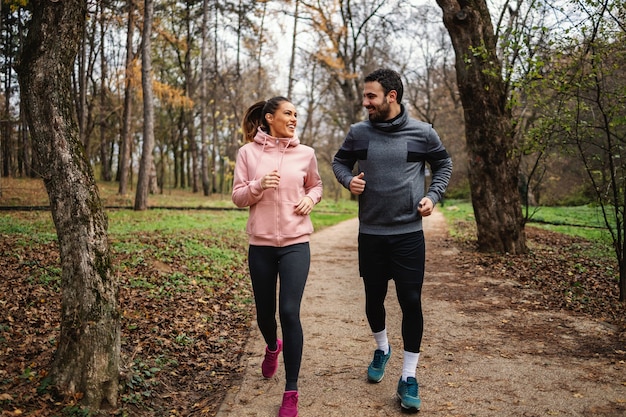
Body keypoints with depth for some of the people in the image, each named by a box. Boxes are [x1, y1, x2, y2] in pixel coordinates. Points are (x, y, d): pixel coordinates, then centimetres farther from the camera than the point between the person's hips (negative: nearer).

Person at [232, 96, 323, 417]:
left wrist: (310, 199, -3)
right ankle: (273, 347, 50)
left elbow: (316, 185, 19)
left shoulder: (305, 153, 3)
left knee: (289, 311, -10)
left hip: (296, 243, -1)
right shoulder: (248, 152, 0)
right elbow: (237, 197, 0)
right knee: (265, 311, 13)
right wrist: (258, 186, -19)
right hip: (261, 243, 1)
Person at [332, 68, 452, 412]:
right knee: (374, 299, 13)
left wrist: (433, 195, -3)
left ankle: (409, 378, 15)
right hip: (370, 234, 2)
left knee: (411, 302, -1)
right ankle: (381, 349, 43)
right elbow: (339, 161, 14)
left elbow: (443, 164, 12)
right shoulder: (358, 132, 0)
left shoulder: (422, 133, -3)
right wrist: (348, 180, -7)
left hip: (409, 233, -2)